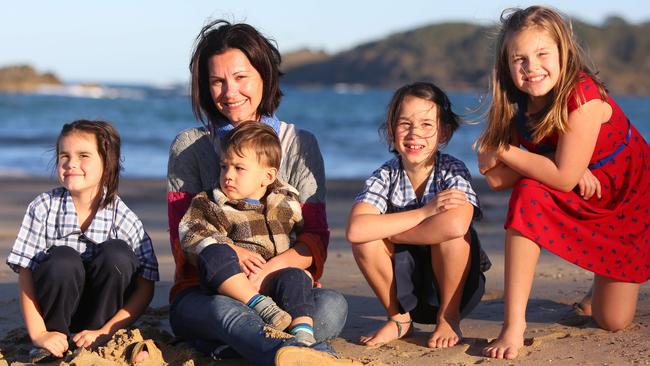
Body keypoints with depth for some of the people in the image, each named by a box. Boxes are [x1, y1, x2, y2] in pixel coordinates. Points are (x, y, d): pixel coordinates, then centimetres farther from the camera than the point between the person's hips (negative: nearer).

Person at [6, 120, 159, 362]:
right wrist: (38, 333, -20)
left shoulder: (123, 218, -13)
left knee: (116, 254, -26)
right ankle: (55, 344, -8)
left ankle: (96, 343, -12)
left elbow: (145, 289, -12)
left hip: (101, 313, 0)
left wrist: (103, 332, -20)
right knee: (63, 260, -30)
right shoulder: (43, 208, -11)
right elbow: (25, 273, -12)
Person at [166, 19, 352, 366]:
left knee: (332, 305, -31)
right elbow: (182, 238, 1)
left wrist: (267, 271, -23)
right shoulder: (189, 146, 9)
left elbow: (315, 239, 0)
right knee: (227, 309, -39)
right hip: (203, 294, -2)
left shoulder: (299, 144, 10)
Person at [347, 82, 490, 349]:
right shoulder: (385, 177, -10)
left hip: (457, 284, -2)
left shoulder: (453, 171, -15)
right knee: (365, 241, -24)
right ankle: (398, 318, 1)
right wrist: (425, 212, -33)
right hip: (405, 286, 2)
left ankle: (449, 317, -6)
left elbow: (456, 225, -38)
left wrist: (386, 230, -29)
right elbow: (355, 230, -31)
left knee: (450, 229, -30)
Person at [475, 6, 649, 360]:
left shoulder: (583, 95, -31)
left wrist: (504, 152, -25)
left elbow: (564, 177, -34)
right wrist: (559, 163, -31)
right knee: (527, 194, -29)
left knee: (612, 321, -4)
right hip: (584, 202, 5)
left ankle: (609, 282, 35)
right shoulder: (518, 104, -13)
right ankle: (514, 324, -25)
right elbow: (495, 178, -19)